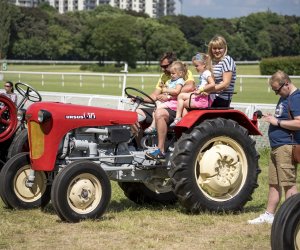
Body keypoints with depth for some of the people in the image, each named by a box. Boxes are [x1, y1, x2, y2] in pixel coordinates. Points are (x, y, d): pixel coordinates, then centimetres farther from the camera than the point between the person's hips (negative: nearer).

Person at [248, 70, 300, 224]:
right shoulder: (285, 97, 17)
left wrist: (277, 122, -19)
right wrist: (271, 118, 14)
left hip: (287, 146, -10)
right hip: (277, 147, 10)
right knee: (273, 183, 14)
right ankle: (269, 215, 21)